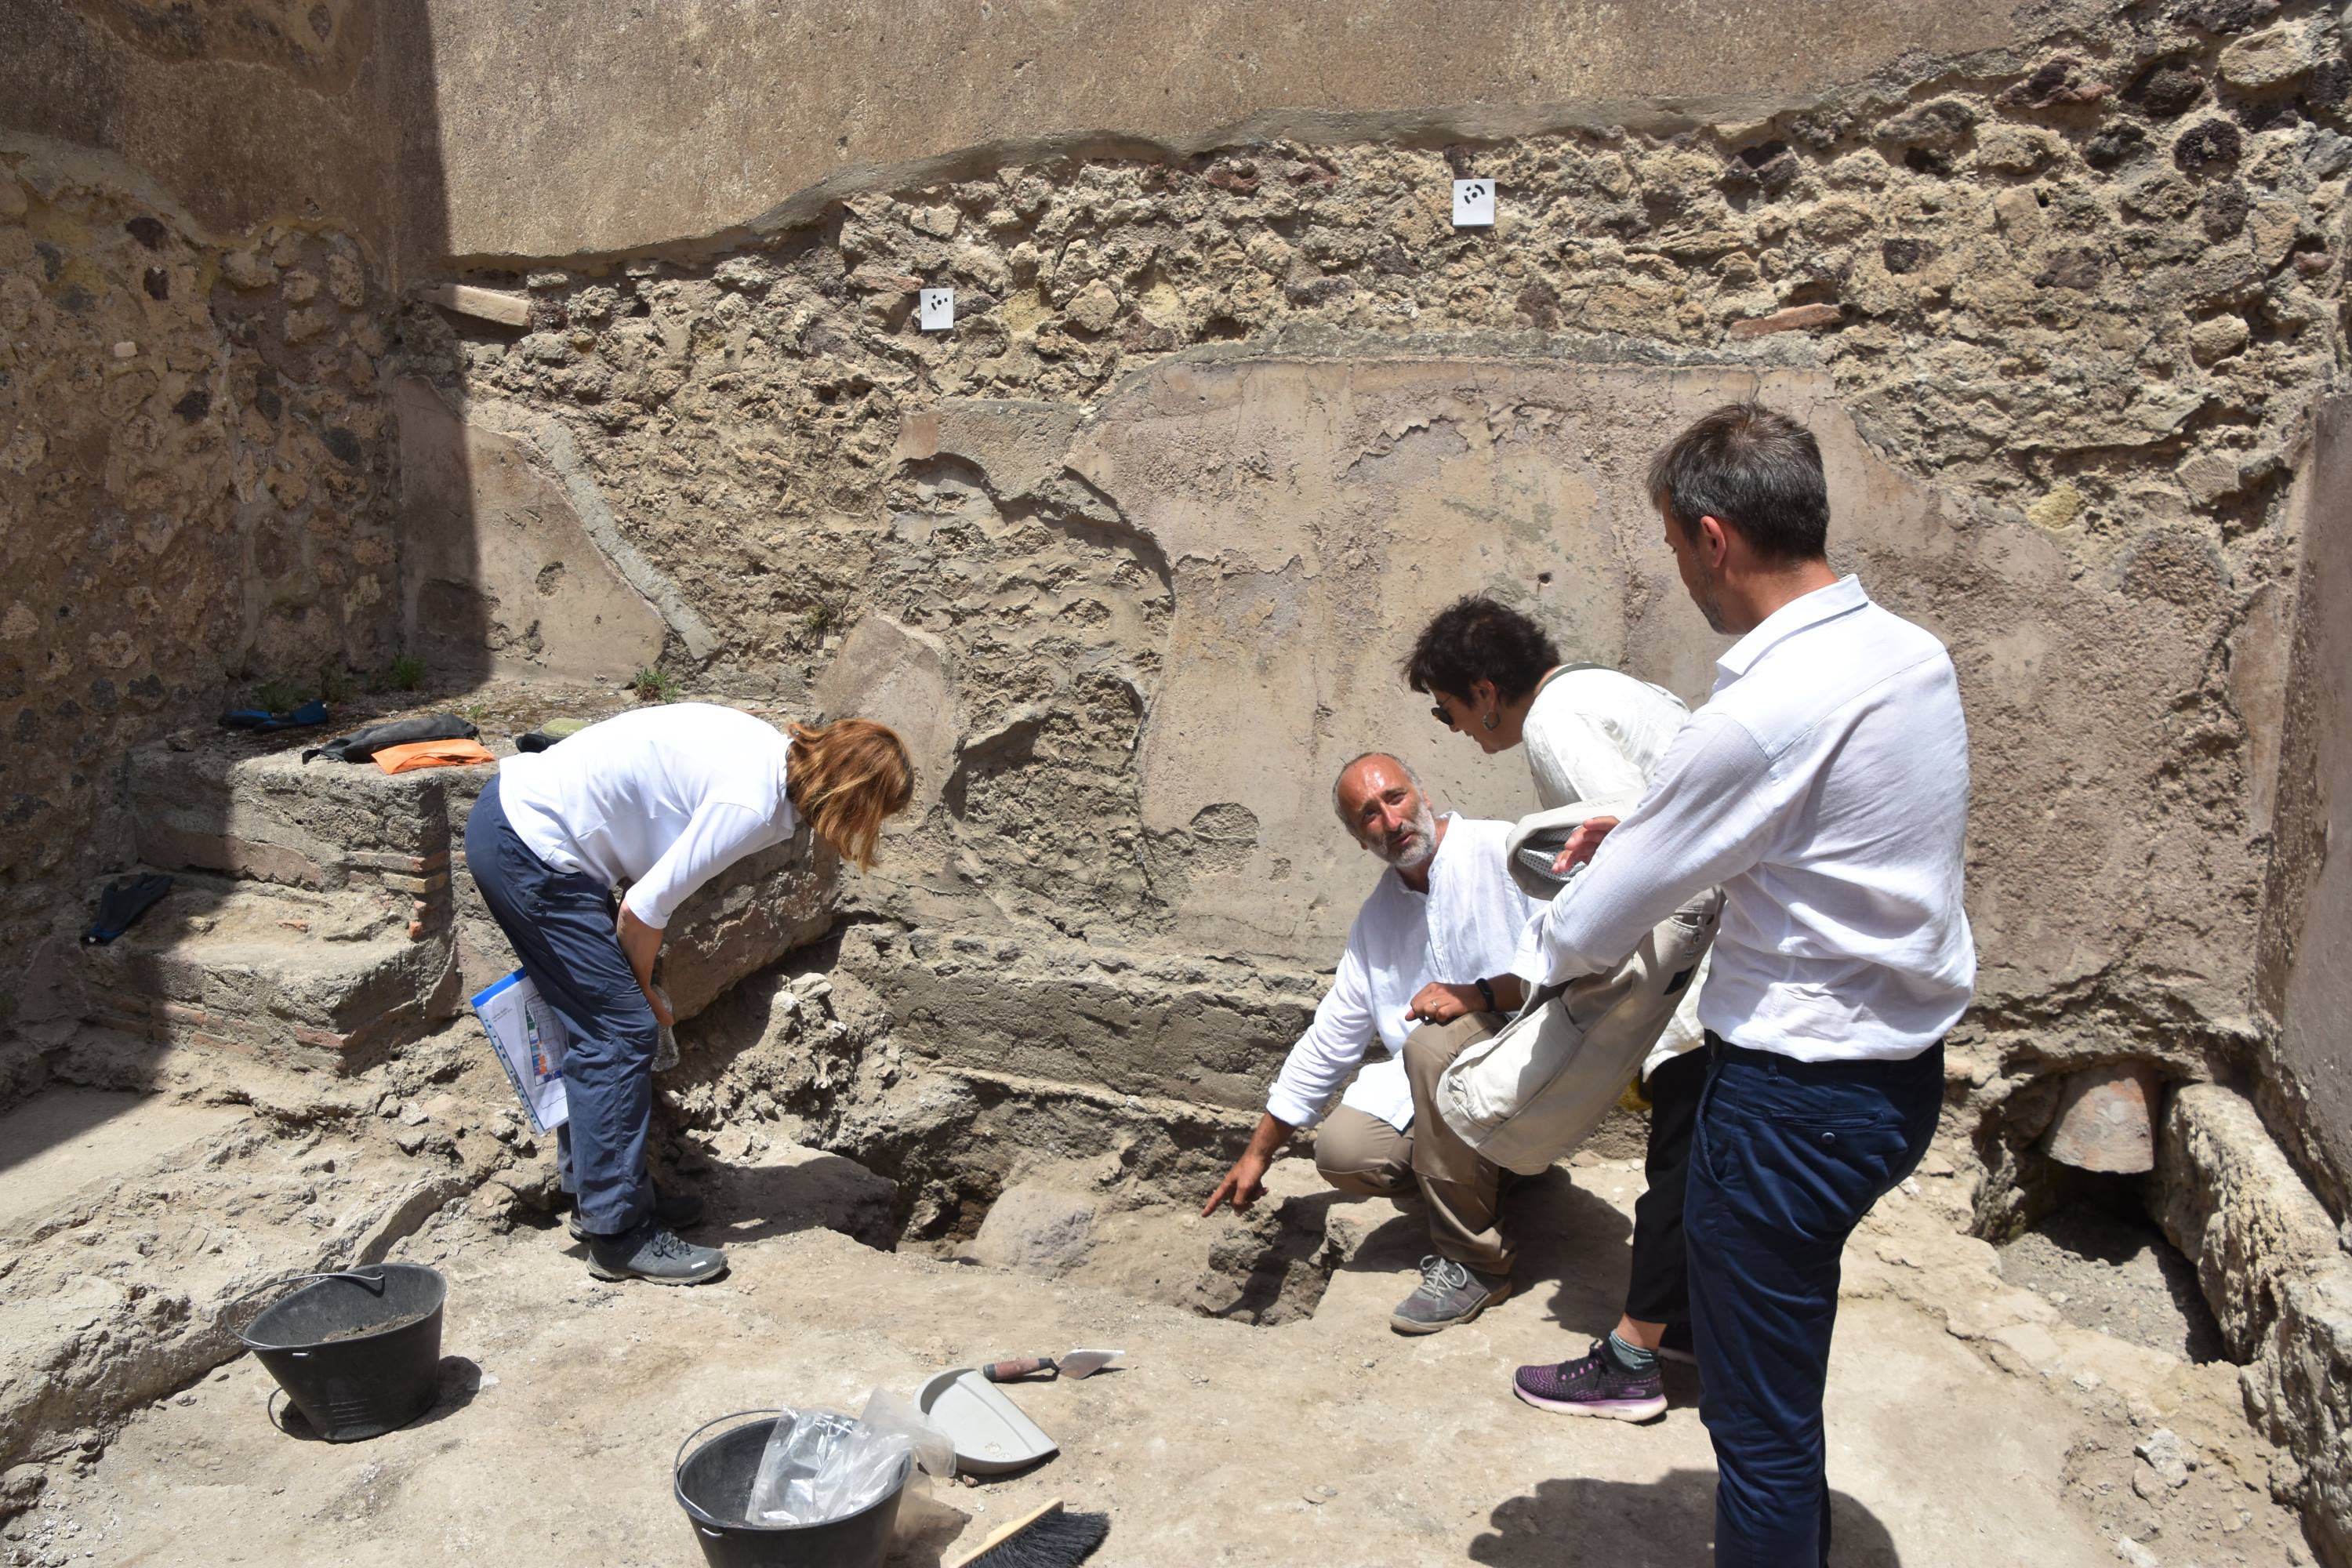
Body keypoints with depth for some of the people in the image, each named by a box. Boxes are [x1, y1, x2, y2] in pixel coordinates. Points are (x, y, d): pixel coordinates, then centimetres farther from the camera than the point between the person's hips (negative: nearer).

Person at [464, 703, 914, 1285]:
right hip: (529, 849, -10)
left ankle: (599, 1189, 28)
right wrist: (643, 990, 2)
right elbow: (647, 907, -18)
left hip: (514, 812, 10)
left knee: (596, 1019, 16)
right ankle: (619, 1235, 2)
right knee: (623, 1029, -6)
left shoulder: (773, 751, 6)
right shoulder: (752, 805, -21)